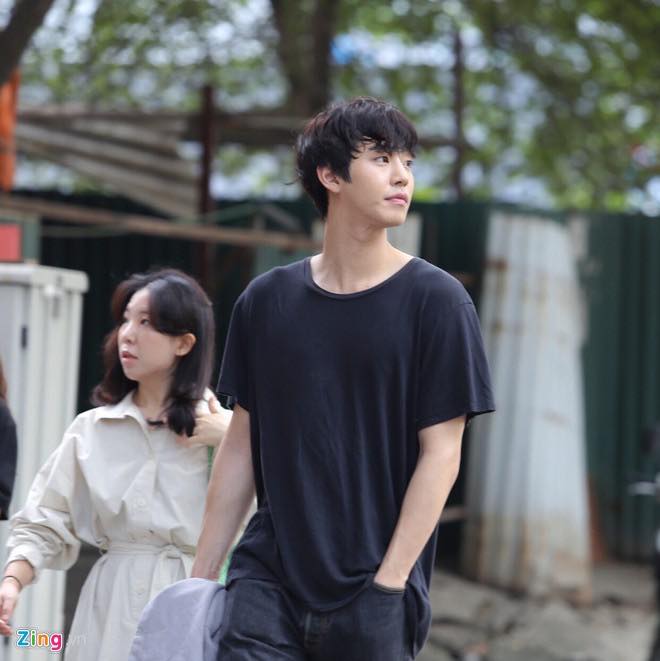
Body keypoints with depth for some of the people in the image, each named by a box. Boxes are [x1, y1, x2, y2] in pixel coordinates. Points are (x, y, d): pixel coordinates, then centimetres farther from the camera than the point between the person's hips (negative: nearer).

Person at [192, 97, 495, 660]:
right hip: (267, 578, 2)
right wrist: (201, 577, 8)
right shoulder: (266, 300, 7)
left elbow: (441, 453, -5)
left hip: (374, 593, -2)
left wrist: (388, 584, -12)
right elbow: (241, 445, 11)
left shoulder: (435, 300, -2)